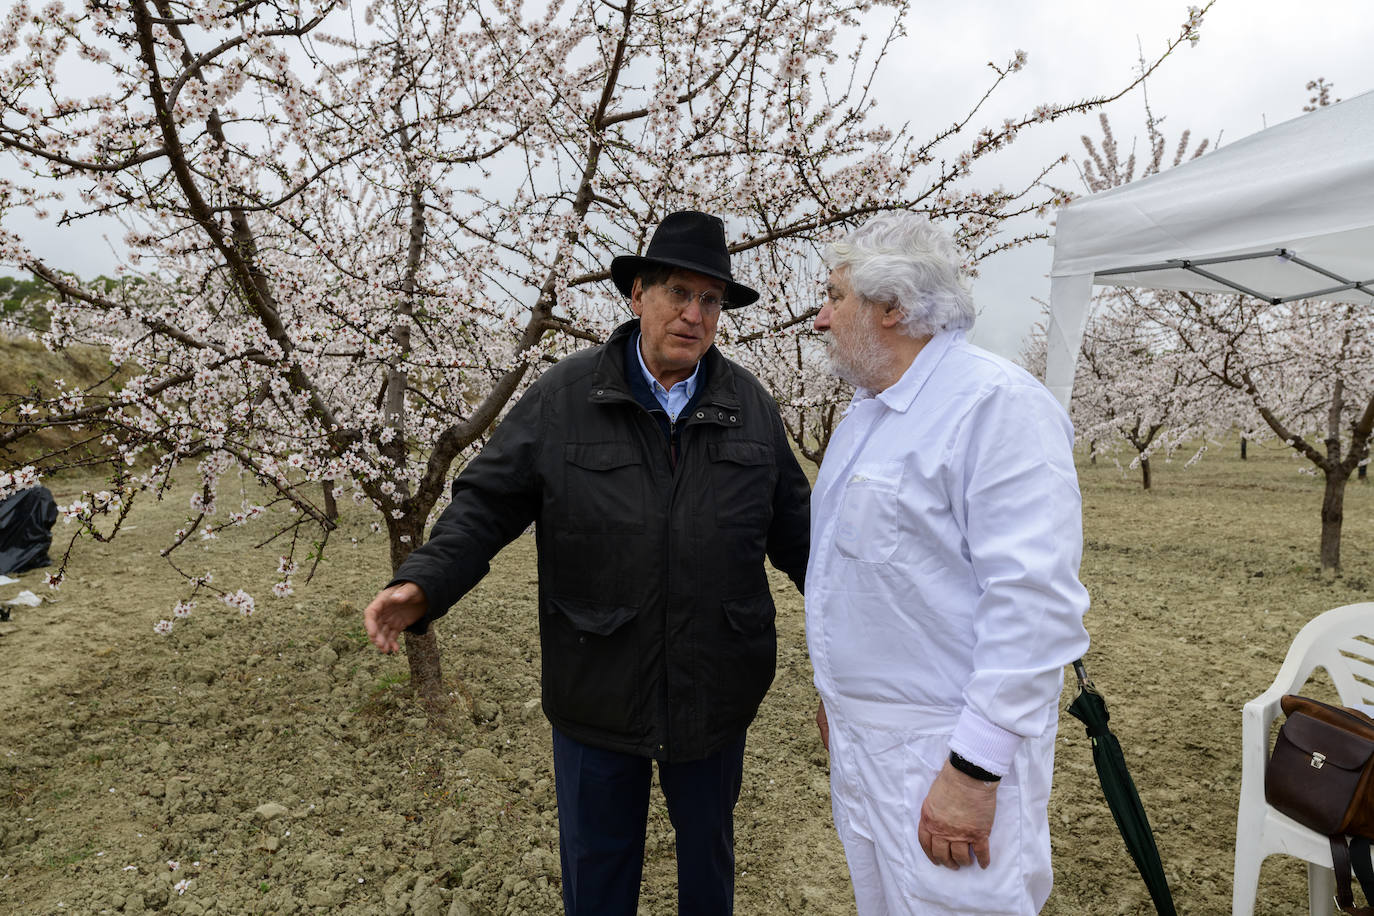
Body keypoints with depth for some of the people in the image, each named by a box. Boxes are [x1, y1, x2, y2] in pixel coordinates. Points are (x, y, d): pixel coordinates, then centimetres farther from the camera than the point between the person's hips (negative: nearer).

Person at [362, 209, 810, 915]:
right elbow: (487, 501, -7)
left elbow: (793, 528, 5)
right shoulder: (564, 397, -7)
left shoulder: (752, 407, 0)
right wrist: (422, 585, -20)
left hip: (716, 692, 2)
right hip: (598, 691, -1)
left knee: (708, 849, 24)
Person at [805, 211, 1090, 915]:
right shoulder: (865, 412, 11)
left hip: (945, 751, -8)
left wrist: (974, 770, -23)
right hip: (858, 734, 9)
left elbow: (1034, 602, -24)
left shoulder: (998, 405, -19)